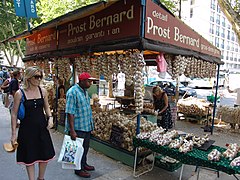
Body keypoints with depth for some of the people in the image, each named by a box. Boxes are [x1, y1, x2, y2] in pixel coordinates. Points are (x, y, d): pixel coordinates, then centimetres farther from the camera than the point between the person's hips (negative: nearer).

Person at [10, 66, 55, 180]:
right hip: (27, 128, -3)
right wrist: (14, 133, -6)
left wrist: (50, 118, -6)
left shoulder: (43, 91, -1)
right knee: (30, 157, 9)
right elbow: (14, 114, -6)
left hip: (42, 127, 4)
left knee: (45, 155, 13)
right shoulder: (20, 93, -11)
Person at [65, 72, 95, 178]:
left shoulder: (85, 91, 8)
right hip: (78, 128, -8)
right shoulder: (73, 92, -20)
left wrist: (91, 124, 18)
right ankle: (79, 169, 26)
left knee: (85, 147, 21)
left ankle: (84, 164, 40)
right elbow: (70, 112, -23)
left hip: (87, 126, 9)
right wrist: (72, 130, -24)